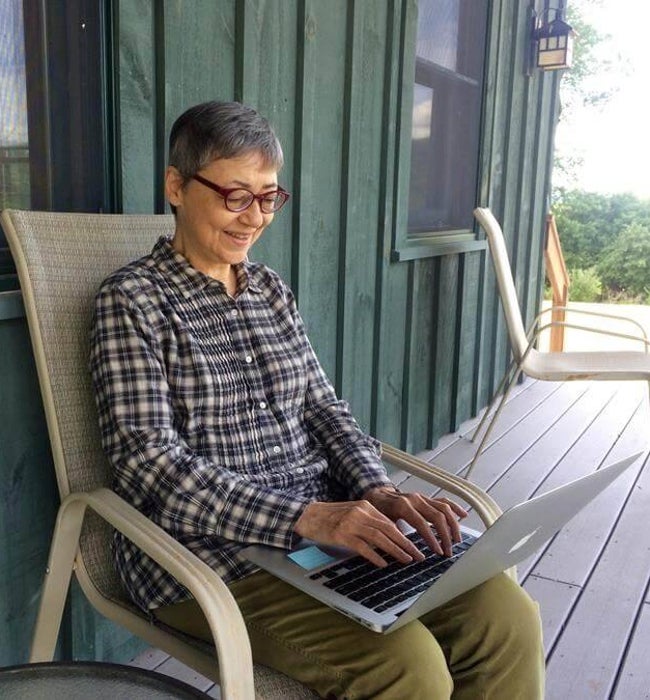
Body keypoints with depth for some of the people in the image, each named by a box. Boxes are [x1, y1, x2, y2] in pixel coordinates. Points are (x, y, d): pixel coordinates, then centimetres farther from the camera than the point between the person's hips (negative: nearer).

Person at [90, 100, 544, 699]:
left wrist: (379, 490, -8)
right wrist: (307, 517, -24)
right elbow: (149, 465, -14)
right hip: (208, 545, -5)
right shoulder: (132, 299, -5)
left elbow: (322, 408, 13)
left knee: (508, 619, -13)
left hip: (329, 519, 6)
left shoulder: (272, 290, 15)